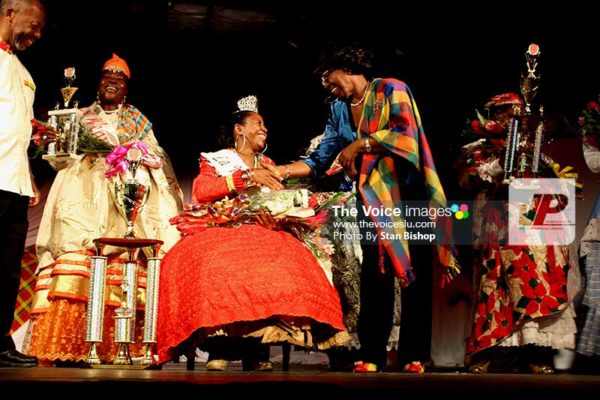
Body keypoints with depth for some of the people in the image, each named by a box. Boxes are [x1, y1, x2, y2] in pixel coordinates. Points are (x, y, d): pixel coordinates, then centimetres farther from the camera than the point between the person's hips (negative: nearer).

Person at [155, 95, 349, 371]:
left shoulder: (268, 166, 23)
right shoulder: (215, 160, 12)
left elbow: (283, 205, 15)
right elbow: (200, 192, -7)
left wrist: (276, 219, -10)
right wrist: (248, 176, -10)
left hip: (260, 234, 3)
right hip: (219, 232, -2)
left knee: (287, 259, -33)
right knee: (214, 265, -39)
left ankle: (256, 350, -31)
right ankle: (218, 345, -31)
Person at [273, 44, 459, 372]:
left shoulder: (391, 90, -2)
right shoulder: (339, 109, 15)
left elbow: (406, 131, -17)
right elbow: (320, 160, 12)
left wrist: (359, 144, -13)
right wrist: (282, 170, -1)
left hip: (408, 192, -4)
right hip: (372, 196, 4)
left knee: (415, 273, -3)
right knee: (375, 274, -5)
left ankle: (414, 355, 2)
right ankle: (372, 355, -2)